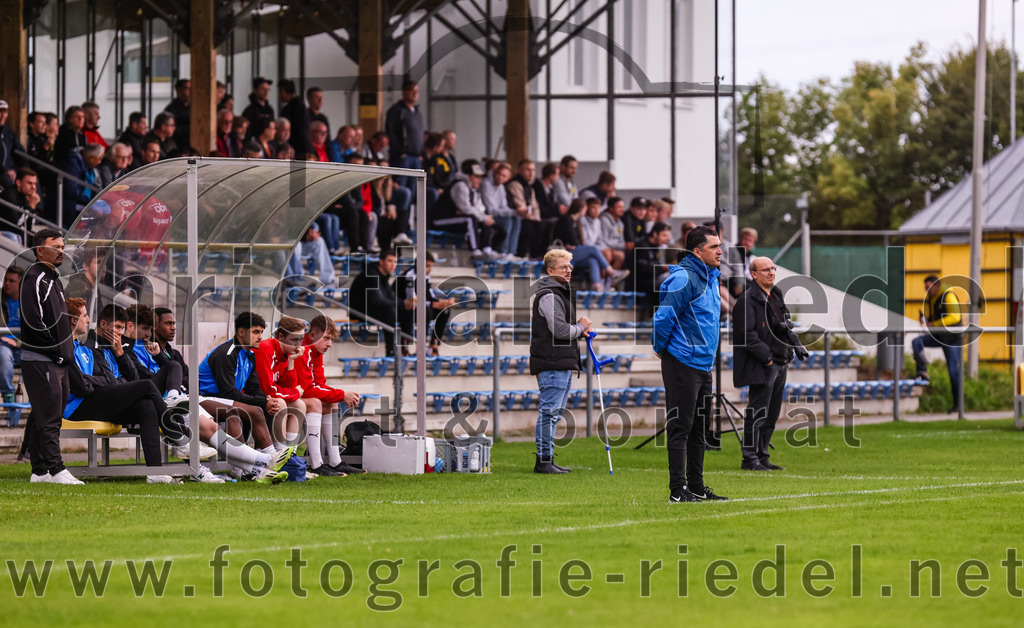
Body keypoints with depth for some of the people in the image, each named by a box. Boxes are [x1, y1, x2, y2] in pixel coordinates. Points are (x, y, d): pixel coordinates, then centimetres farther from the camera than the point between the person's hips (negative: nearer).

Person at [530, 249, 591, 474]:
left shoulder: (561, 292, 21)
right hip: (552, 364, -11)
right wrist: (581, 327, -4)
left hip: (563, 362, 11)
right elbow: (560, 330, -22)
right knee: (549, 411, -9)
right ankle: (543, 460, -6)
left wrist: (579, 331, 10)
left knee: (554, 412, 13)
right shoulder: (549, 296, -14)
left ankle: (547, 459, 18)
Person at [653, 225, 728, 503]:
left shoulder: (711, 277, 15)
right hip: (682, 364, -9)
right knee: (680, 426, -7)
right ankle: (678, 490, -6)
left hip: (704, 364, 9)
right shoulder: (684, 278, -16)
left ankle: (697, 487, 20)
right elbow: (664, 316, -20)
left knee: (699, 427, 13)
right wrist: (661, 348, -8)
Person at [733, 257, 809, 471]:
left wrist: (796, 345, 12)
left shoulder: (776, 296, 17)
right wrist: (765, 356, -21)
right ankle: (750, 459, -3)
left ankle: (762, 457, 18)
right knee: (757, 414, -7)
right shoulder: (748, 300, -12)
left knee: (771, 415, 12)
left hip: (779, 365, 9)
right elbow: (746, 334, -18)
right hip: (760, 367, -9)